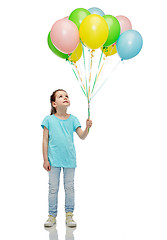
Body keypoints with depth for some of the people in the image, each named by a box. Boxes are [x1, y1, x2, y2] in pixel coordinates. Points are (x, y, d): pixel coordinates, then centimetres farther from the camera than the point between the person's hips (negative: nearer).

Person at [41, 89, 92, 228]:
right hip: (54, 159, -1)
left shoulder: (73, 119, 3)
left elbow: (82, 136, 0)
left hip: (70, 159, 1)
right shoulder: (49, 120, -2)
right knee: (53, 188, 6)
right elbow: (45, 140, -1)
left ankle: (69, 215, 20)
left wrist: (87, 128, -21)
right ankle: (52, 216, 18)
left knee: (69, 187, 8)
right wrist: (45, 160, -4)